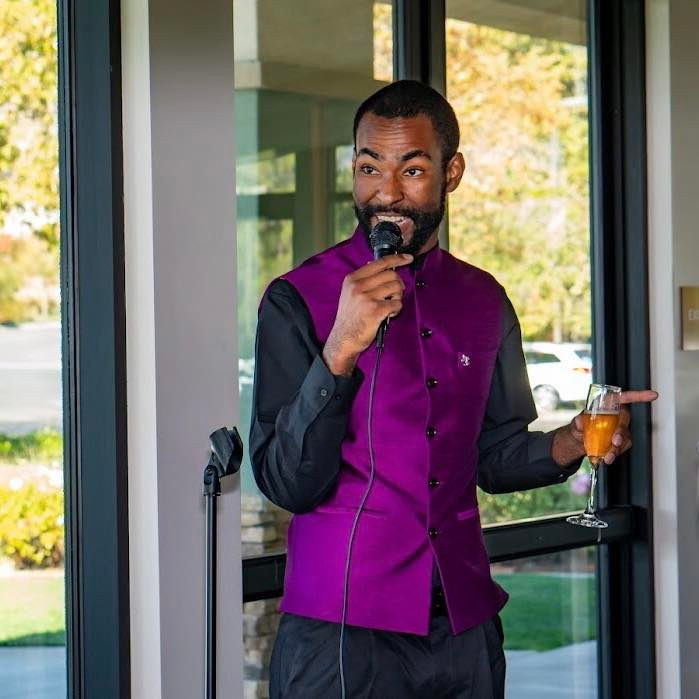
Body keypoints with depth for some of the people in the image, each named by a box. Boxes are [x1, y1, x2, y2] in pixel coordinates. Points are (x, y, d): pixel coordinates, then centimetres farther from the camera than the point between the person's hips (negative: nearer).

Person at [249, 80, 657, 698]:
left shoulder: (485, 300, 8)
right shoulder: (299, 299, -8)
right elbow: (288, 484, -14)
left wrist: (572, 442, -3)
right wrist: (340, 351, -26)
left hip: (465, 624, 5)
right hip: (342, 629, -4)